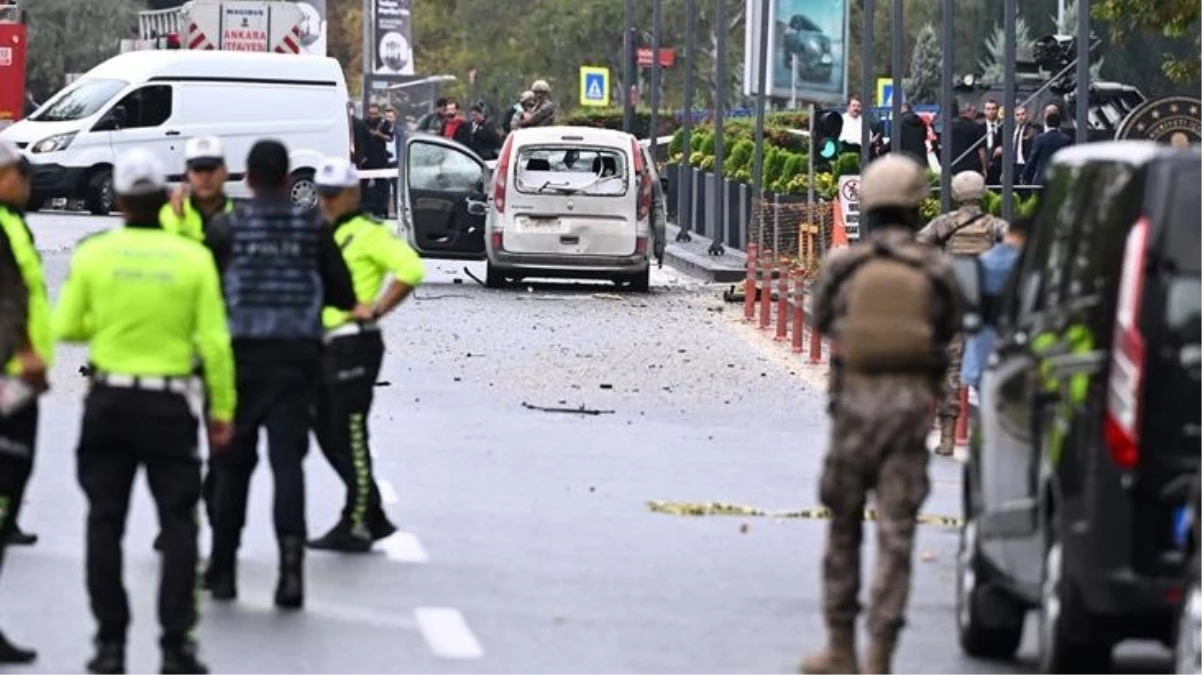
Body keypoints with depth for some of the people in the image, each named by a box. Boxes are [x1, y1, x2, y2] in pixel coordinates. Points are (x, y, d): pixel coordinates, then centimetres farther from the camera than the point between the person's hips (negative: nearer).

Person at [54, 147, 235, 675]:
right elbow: (213, 342, -7)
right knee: (178, 522, 5)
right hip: (168, 405, -1)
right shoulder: (193, 257, -7)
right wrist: (222, 409, 1)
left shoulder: (93, 255, -5)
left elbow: (67, 328, 1)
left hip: (108, 401, 1)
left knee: (105, 521, 8)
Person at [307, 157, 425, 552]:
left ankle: (356, 526, -1)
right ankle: (374, 518, 20)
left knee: (349, 438, -7)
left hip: (354, 344, -9)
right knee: (327, 435, 11)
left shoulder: (367, 234, -8)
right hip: (321, 344, 9)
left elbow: (410, 268, -20)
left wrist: (375, 310, -19)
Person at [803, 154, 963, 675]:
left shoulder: (842, 267, -3)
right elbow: (949, 331, 7)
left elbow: (821, 320, 10)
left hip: (855, 400, 0)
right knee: (896, 531, 1)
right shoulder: (936, 271, -4)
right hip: (911, 402, 0)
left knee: (843, 525, 15)